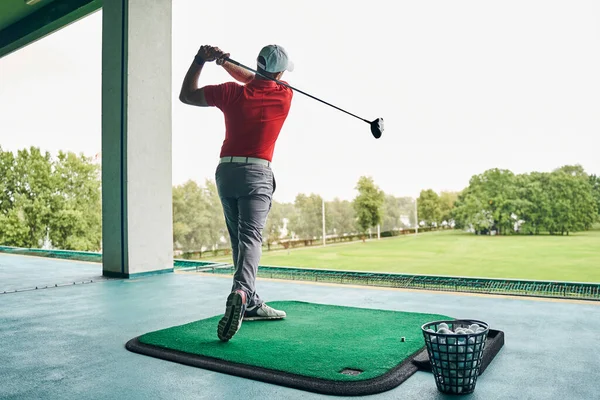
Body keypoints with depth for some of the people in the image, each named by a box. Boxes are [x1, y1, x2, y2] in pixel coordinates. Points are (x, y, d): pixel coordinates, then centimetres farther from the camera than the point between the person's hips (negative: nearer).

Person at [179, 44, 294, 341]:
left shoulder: (232, 93, 2)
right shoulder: (285, 96, 3)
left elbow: (186, 95, 14)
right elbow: (255, 81, 21)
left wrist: (201, 60, 18)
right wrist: (224, 62, 16)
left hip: (226, 171, 3)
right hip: (257, 174, -3)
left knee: (239, 239, 11)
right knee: (251, 238, -11)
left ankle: (250, 304, 16)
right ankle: (241, 292, -36)